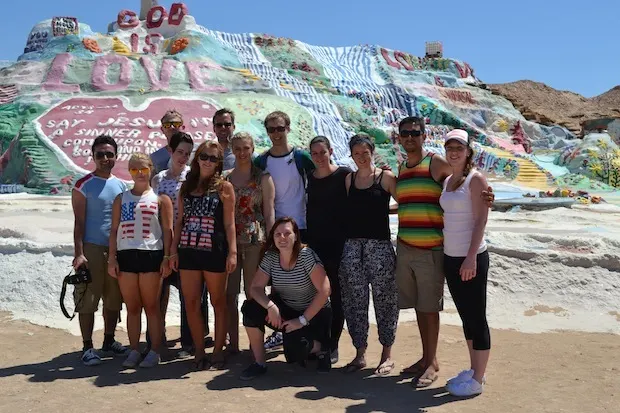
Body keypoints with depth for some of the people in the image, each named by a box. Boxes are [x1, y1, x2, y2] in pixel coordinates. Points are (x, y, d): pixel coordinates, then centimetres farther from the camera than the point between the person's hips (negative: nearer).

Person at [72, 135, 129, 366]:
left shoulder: (121, 185, 11)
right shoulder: (84, 186, -4)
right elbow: (79, 223, -6)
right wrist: (79, 254, -14)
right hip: (92, 249, -5)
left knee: (114, 299, 11)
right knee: (88, 301, -2)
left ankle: (109, 342, 24)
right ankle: (87, 347, 8)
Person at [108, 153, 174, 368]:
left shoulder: (160, 198, 5)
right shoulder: (121, 199, 14)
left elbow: (168, 230, 1)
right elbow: (114, 230, 11)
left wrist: (166, 258, -7)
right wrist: (112, 259, 3)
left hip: (151, 254, -3)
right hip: (126, 255, 3)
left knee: (151, 306, 2)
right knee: (132, 308, 8)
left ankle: (154, 351, 9)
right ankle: (134, 351, 17)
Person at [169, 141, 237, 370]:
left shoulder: (224, 186, 0)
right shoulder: (186, 186, 12)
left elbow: (229, 223, -3)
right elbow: (180, 220, 13)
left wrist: (232, 252, -10)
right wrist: (173, 250, 8)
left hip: (214, 252, -4)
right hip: (188, 251, 4)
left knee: (218, 302, 7)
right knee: (191, 303, 6)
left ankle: (218, 350, 17)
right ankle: (199, 351, 18)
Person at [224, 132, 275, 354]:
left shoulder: (263, 178, 2)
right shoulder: (224, 178, 10)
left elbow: (269, 213, -1)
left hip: (255, 240, -3)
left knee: (253, 293, 1)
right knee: (230, 294, 6)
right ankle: (232, 343, 17)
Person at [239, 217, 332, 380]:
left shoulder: (306, 255, -21)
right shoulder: (270, 257, -7)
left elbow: (324, 291, -23)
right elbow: (256, 288, -9)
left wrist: (302, 320, -22)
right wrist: (271, 306, -29)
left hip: (314, 313, -4)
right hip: (286, 311, 4)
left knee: (293, 346, -30)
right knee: (250, 308, -21)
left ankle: (321, 349, 8)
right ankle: (259, 363, -5)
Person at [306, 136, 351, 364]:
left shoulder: (344, 174, -4)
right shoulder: (309, 178, 10)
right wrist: (305, 239, 12)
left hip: (338, 244, -4)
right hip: (314, 243, 4)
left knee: (335, 294, 2)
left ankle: (332, 346, 11)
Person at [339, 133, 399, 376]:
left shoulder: (386, 177, 0)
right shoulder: (349, 179, 11)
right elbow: (347, 210, 15)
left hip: (379, 244, -4)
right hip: (352, 244, 4)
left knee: (383, 299, 1)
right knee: (354, 301, 6)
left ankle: (387, 354, 15)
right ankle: (360, 353, 18)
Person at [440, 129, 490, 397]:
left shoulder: (475, 179, -9)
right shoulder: (447, 181, 12)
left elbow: (481, 220, -15)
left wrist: (471, 257, -21)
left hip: (471, 257, -8)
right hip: (450, 257, 8)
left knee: (476, 317, 1)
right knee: (465, 316, 15)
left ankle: (477, 380, 10)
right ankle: (473, 370, 27)